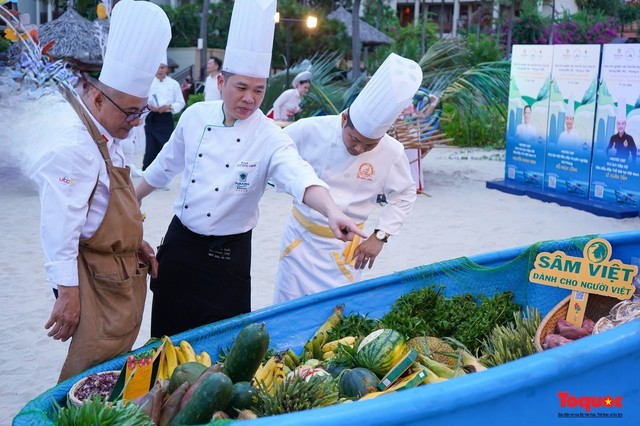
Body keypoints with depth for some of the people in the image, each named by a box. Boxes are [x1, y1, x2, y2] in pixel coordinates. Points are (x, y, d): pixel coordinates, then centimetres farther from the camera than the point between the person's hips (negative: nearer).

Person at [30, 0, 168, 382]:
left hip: (124, 271, 10)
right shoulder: (73, 147, -23)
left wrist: (135, 243, 23)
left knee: (118, 359, 18)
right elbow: (61, 226, -25)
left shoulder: (107, 137, 9)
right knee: (94, 368, -5)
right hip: (96, 277, -10)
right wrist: (67, 293, -24)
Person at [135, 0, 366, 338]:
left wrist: (332, 212, -53)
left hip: (228, 254, -3)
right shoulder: (196, 116, -4)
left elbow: (300, 177, -34)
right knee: (167, 334, 14)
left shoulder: (270, 138, -16)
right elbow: (166, 166, 11)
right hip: (179, 241, 3)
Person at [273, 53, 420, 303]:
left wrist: (379, 236, 1)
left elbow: (404, 195, 7)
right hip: (300, 238, 0)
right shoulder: (310, 130, -14)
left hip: (343, 248, 0)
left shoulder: (391, 153, -10)